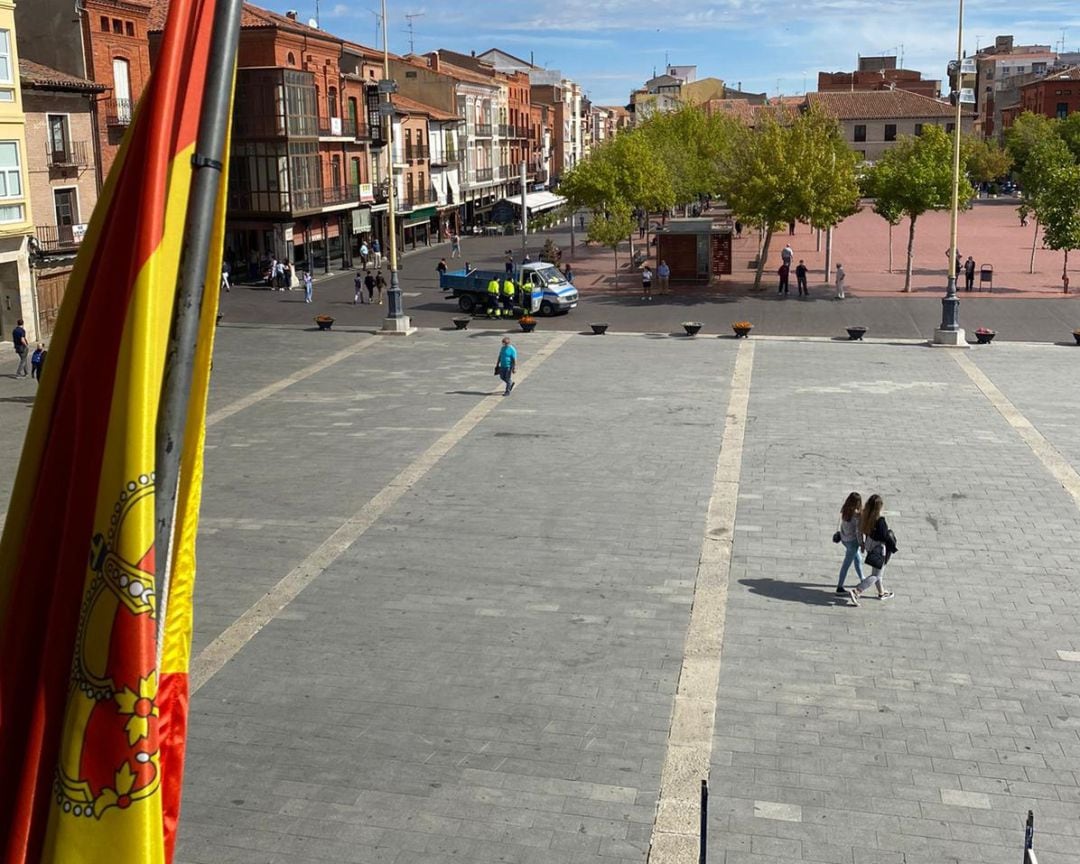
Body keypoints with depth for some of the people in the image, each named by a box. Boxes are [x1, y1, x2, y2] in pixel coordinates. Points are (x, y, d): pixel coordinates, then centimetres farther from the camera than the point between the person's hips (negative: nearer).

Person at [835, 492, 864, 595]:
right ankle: (839, 588, 10)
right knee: (846, 564, 3)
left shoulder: (844, 510, -6)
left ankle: (862, 579, 44)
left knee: (857, 559, 27)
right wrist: (861, 543, -8)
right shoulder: (856, 514, -25)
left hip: (843, 539, 7)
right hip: (852, 541, -7)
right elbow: (858, 530, -19)